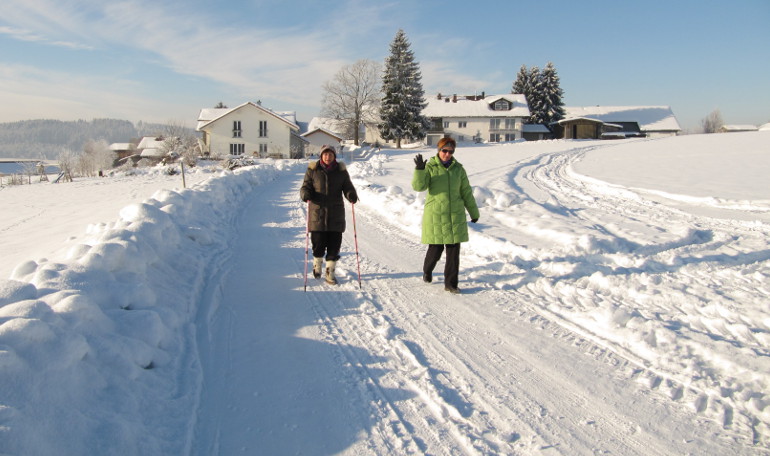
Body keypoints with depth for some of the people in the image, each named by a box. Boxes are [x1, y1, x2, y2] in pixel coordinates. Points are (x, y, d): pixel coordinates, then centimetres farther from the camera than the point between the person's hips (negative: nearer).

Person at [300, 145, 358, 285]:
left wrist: (351, 195, -15)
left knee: (334, 244, 1)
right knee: (318, 243, 3)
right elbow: (306, 186, 4)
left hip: (336, 214, 1)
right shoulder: (313, 170, 2)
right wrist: (305, 194, -19)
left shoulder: (341, 171, 5)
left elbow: (348, 187, 8)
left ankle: (330, 272, 15)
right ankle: (317, 264, 32)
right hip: (317, 212, -1)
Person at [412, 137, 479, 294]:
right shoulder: (430, 167, -3)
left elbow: (466, 192, 13)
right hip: (435, 215, -3)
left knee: (453, 250, 3)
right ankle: (427, 270, 34)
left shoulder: (458, 169, 6)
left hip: (455, 216, 3)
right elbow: (419, 186, -17)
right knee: (436, 248, 2)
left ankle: (451, 283, 14)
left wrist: (474, 212, 18)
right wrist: (419, 170, -33)